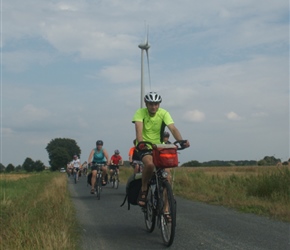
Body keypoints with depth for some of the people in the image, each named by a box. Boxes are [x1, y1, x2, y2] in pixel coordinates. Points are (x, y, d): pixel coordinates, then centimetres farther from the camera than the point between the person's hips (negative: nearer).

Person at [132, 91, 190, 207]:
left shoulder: (164, 113, -7)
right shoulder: (140, 113, -11)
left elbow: (173, 129, -20)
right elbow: (139, 129, -26)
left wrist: (181, 141, -39)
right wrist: (140, 143, -46)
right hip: (144, 147, -3)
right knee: (150, 164, -35)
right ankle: (143, 191, -12)